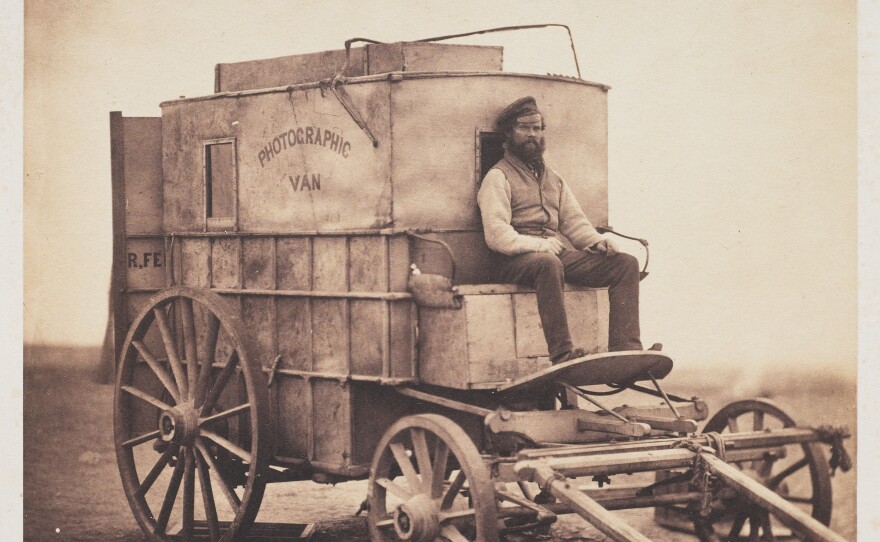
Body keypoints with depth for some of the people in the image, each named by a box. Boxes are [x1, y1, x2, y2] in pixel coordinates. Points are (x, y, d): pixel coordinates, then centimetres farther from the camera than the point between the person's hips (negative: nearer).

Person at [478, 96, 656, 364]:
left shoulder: (553, 178, 28)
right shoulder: (498, 177, 4)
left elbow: (573, 220, 22)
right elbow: (496, 235, -9)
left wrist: (597, 240, 1)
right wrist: (540, 245, -20)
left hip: (558, 254, 7)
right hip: (517, 260, -7)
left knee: (626, 263, -10)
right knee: (549, 263, -42)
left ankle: (625, 349, -24)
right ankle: (563, 355, -45)